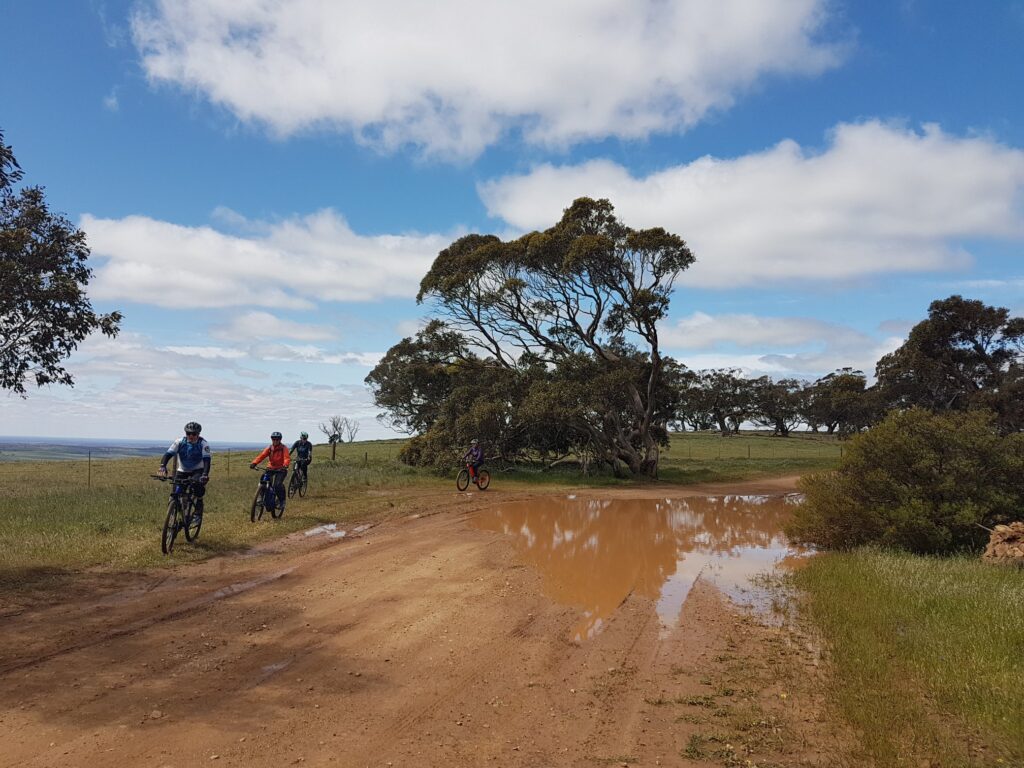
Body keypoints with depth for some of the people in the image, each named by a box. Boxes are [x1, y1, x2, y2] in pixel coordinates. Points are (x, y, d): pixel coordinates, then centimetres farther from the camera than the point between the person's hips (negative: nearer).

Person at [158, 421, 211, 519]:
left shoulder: (203, 444, -18)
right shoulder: (180, 442, -14)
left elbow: (207, 460, -29)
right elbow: (168, 454, -23)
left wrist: (205, 474, -46)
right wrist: (163, 465, -43)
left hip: (197, 471, -2)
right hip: (182, 471, 2)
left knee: (199, 486, -31)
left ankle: (198, 514, -16)